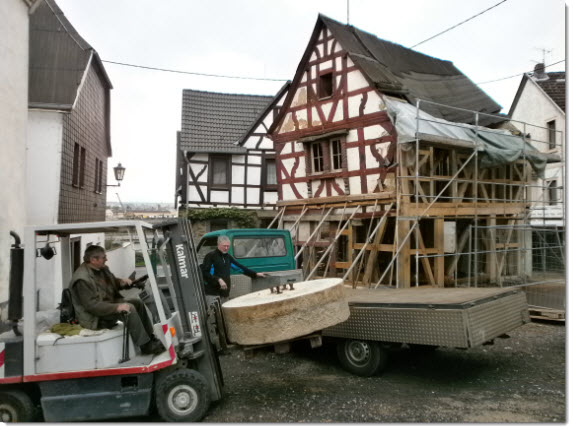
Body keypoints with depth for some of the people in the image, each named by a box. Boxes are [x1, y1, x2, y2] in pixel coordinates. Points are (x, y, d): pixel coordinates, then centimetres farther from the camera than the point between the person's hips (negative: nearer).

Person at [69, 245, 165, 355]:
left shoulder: (102, 269, 6)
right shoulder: (82, 279, -24)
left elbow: (112, 282, 24)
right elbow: (92, 305, -29)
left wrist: (121, 282, -1)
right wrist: (116, 307, -35)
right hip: (95, 318, -10)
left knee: (137, 302, 3)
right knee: (129, 309, -26)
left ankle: (150, 338, 7)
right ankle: (146, 346, -20)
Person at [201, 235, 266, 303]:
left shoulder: (228, 257, 15)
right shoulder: (210, 256, -6)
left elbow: (240, 267, 18)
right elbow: (205, 273, -13)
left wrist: (255, 274, 12)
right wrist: (219, 280, -23)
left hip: (225, 293, 7)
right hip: (213, 293, -7)